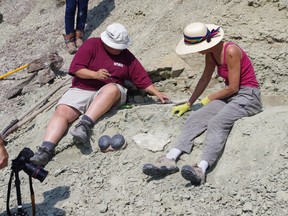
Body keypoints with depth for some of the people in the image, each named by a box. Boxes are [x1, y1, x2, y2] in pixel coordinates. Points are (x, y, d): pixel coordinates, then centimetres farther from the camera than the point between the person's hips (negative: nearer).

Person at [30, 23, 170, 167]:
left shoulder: (126, 56, 9)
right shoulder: (91, 45, 1)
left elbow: (142, 79, 11)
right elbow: (75, 69, -5)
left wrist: (157, 93, 3)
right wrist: (95, 74, -19)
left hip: (111, 91, 0)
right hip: (82, 89, 0)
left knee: (112, 89, -37)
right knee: (61, 112, -25)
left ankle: (86, 124, -48)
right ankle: (46, 149, -37)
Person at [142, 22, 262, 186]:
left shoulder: (231, 51, -20)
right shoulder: (211, 53, 5)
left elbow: (233, 87, -18)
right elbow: (205, 79, 16)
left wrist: (208, 99, -5)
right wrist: (188, 104, 16)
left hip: (247, 95, -7)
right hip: (230, 96, 7)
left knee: (217, 123, -33)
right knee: (196, 118, -15)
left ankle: (202, 169, -51)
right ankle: (170, 160, -29)